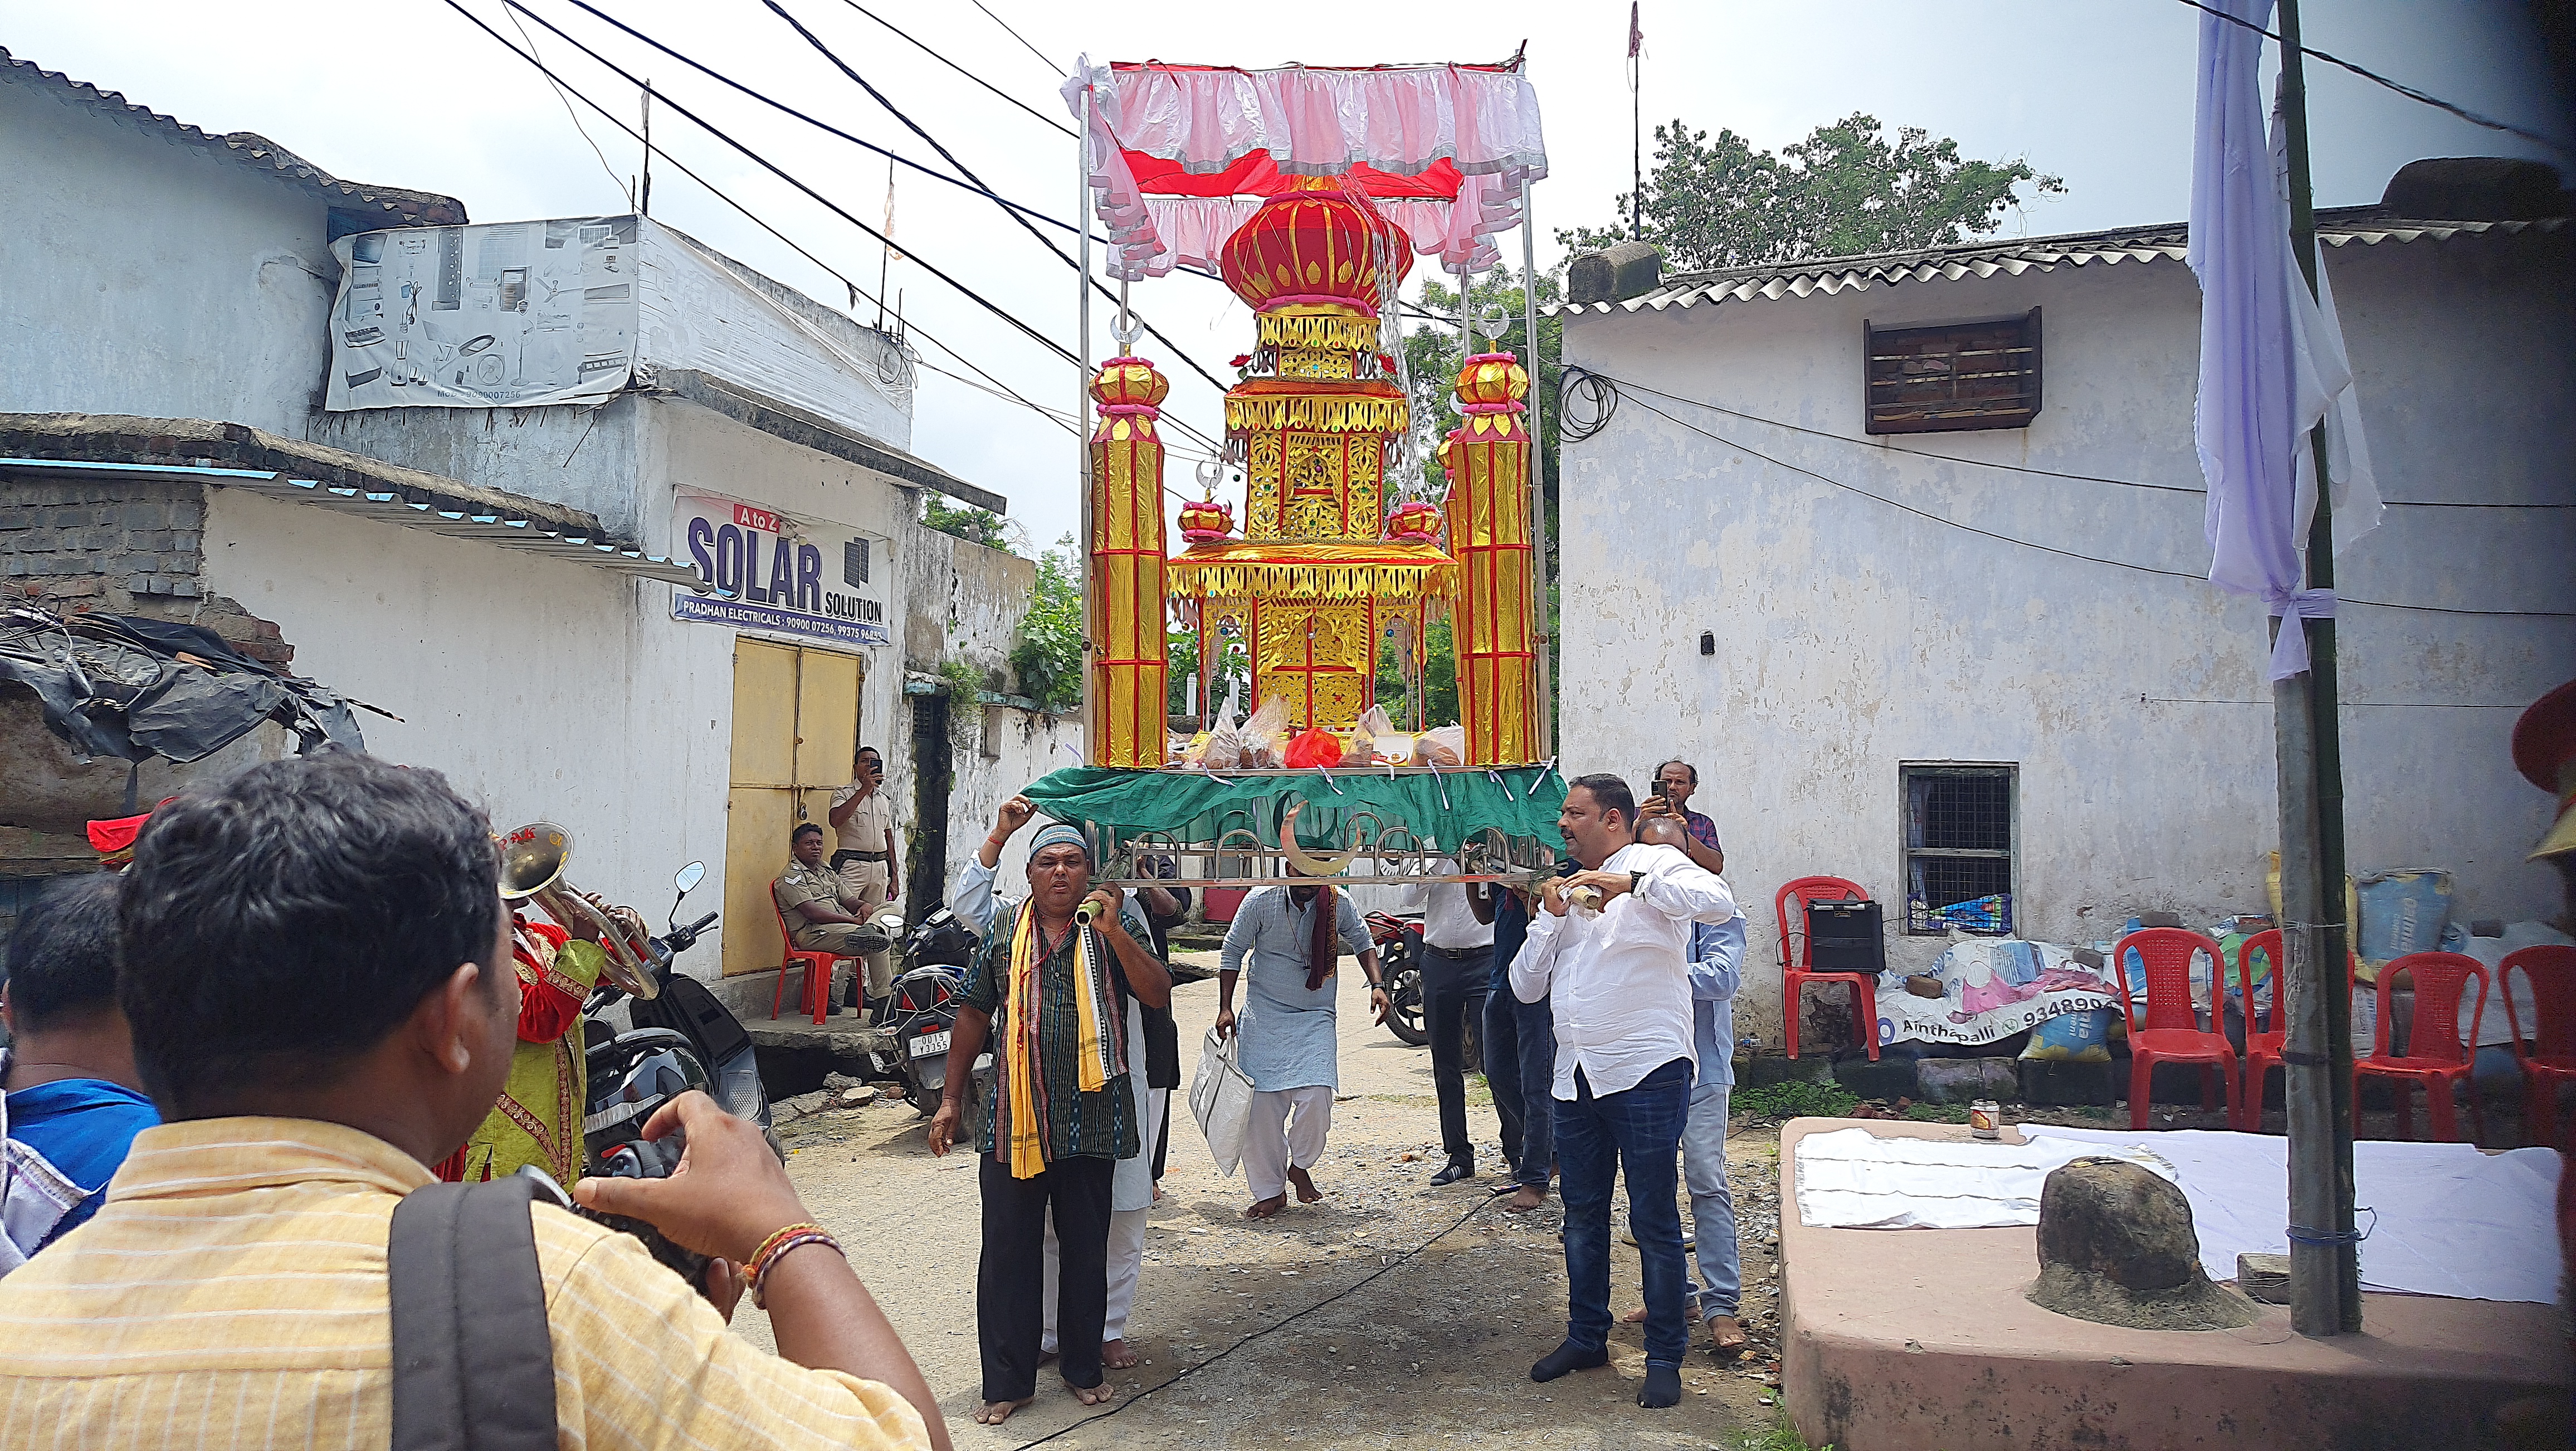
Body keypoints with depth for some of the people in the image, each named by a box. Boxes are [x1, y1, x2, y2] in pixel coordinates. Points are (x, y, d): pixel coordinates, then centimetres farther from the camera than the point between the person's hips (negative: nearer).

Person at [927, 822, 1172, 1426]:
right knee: (1008, 1252, 4)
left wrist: (1114, 933, -20)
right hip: (1014, 1119, 0)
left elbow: (1159, 995, -9)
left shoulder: (1113, 927, 3)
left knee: (1086, 1250, 11)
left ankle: (1083, 1366, 28)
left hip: (1091, 1119, 0)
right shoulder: (1005, 927, 5)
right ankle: (1007, 1382, 15)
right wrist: (951, 1098, 8)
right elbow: (973, 1014, 10)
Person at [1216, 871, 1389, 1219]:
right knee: (1262, 1105, -3)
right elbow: (1233, 951, 1)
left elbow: (1362, 943, 13)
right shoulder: (1261, 901, -8)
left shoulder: (1339, 904, -5)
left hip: (1316, 1019, 0)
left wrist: (1377, 985, -3)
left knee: (1316, 1099, -15)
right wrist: (1225, 1008, -4)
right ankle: (1270, 1191, 14)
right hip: (1264, 1016, 0)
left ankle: (1300, 1166, 15)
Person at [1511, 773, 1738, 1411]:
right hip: (1576, 1077, 7)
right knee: (1582, 1216, 15)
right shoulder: (1568, 891, 19)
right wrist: (1551, 917, 0)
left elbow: (1719, 902, -23)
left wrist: (1630, 884, -29)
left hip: (1647, 1073, -7)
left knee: (1654, 1220, 0)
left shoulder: (1656, 863, -2)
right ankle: (1586, 1337, 30)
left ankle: (1665, 1358, 12)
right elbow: (1526, 986, 14)